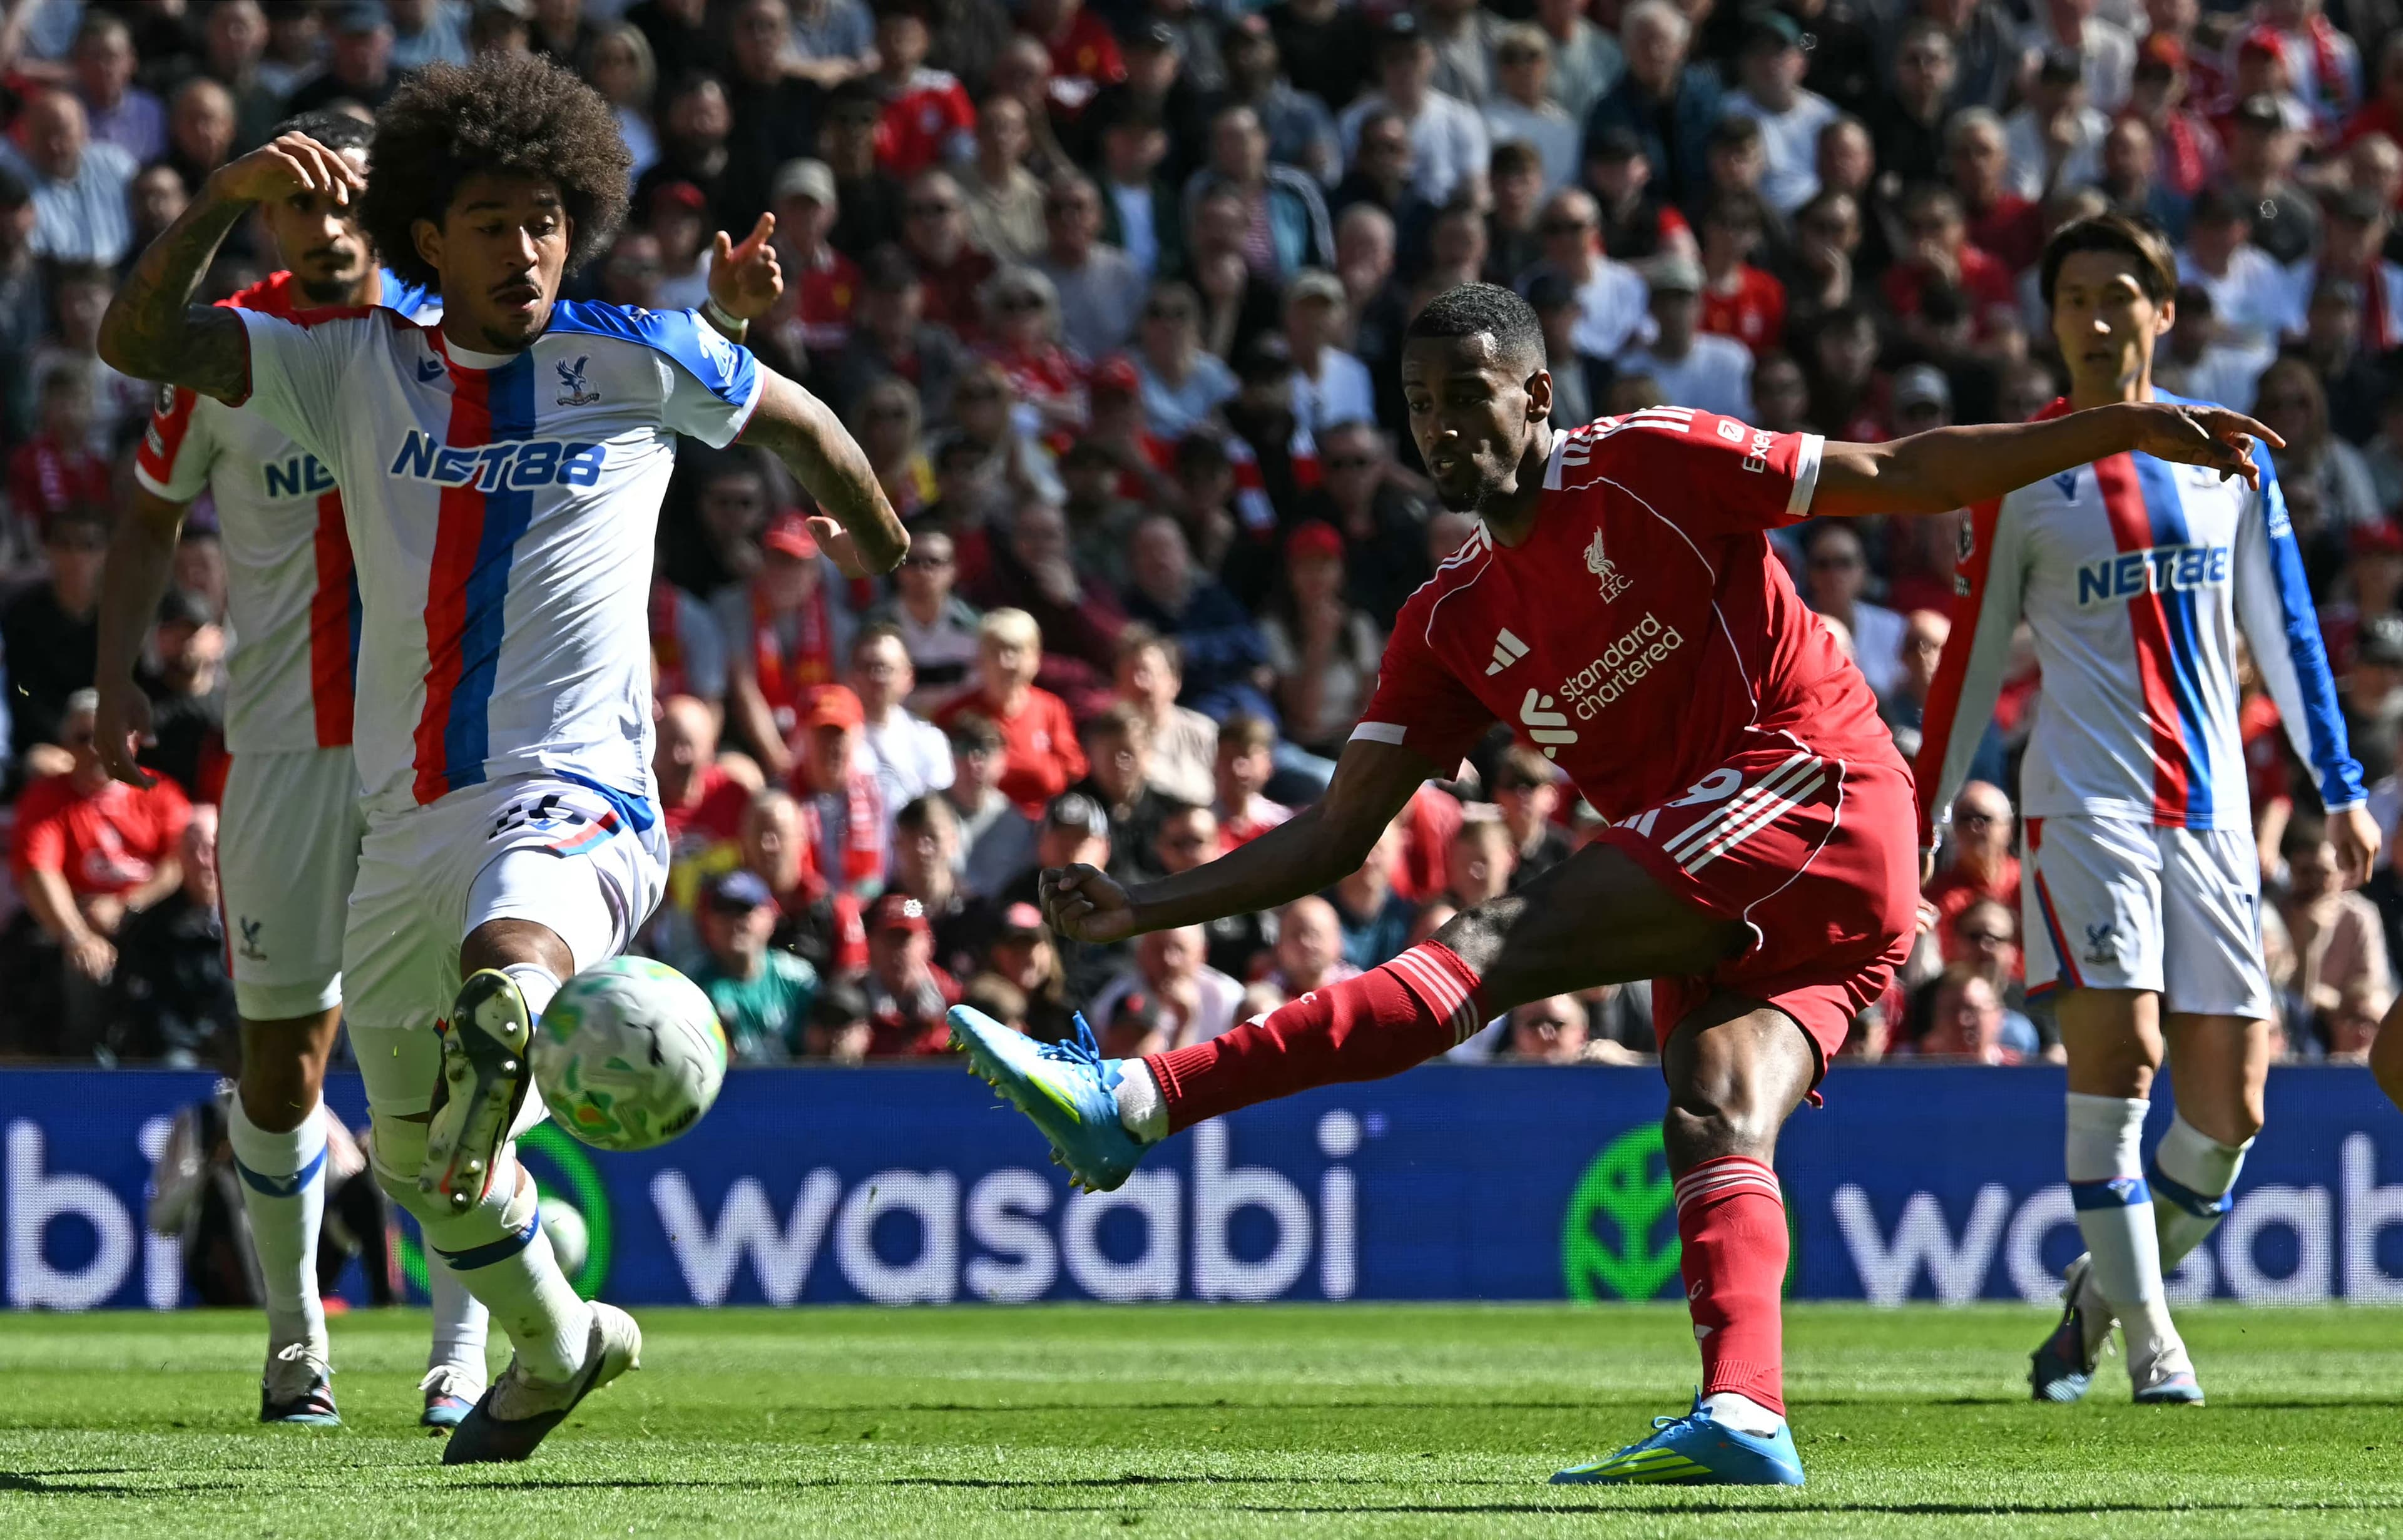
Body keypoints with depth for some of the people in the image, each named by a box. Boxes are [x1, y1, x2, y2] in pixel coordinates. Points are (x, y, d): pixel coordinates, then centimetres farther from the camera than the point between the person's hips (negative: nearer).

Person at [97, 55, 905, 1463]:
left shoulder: (630, 361, 0)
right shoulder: (353, 367, 7)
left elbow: (797, 419, 19)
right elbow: (140, 342, -3)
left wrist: (881, 542, 36)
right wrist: (229, 197, -19)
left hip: (573, 803, -4)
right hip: (408, 821, 4)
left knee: (503, 978, -42)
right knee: (415, 1158, 19)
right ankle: (558, 1345, 40)